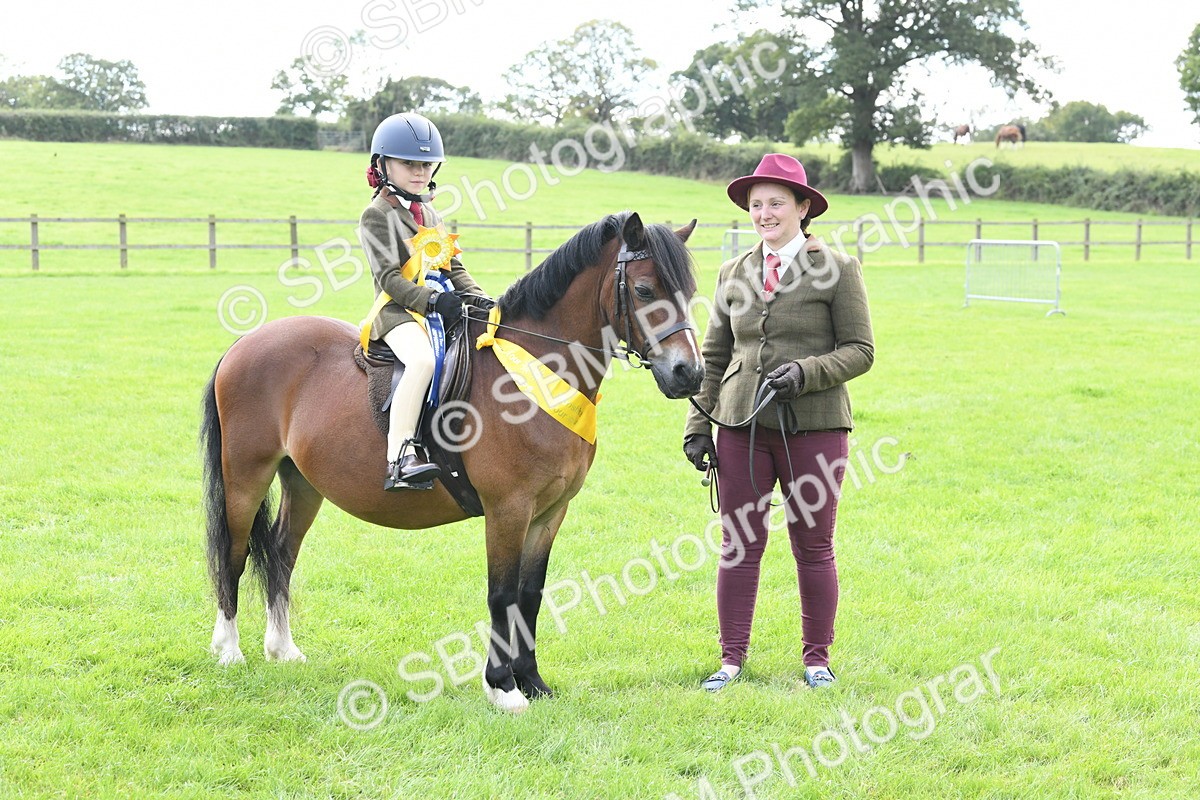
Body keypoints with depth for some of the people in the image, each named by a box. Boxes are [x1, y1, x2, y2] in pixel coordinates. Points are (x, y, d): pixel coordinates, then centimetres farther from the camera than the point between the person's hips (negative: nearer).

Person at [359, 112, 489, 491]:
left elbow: (454, 268, 23)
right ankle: (399, 458, -41)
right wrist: (431, 300, -25)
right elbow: (389, 277, -12)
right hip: (398, 311, -8)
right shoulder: (377, 215, -2)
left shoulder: (430, 215, 23)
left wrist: (479, 299, 4)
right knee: (423, 360, -37)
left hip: (441, 308, 8)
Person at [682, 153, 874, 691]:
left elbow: (860, 350, -4)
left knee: (813, 546, 5)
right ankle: (732, 658, 12)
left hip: (813, 425, -3)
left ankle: (817, 657, 18)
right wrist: (698, 424, 6)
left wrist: (805, 373, -19)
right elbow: (714, 356, 14)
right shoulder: (734, 274, 11)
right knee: (739, 545, 4)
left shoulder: (837, 271, -2)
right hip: (742, 424, 3)